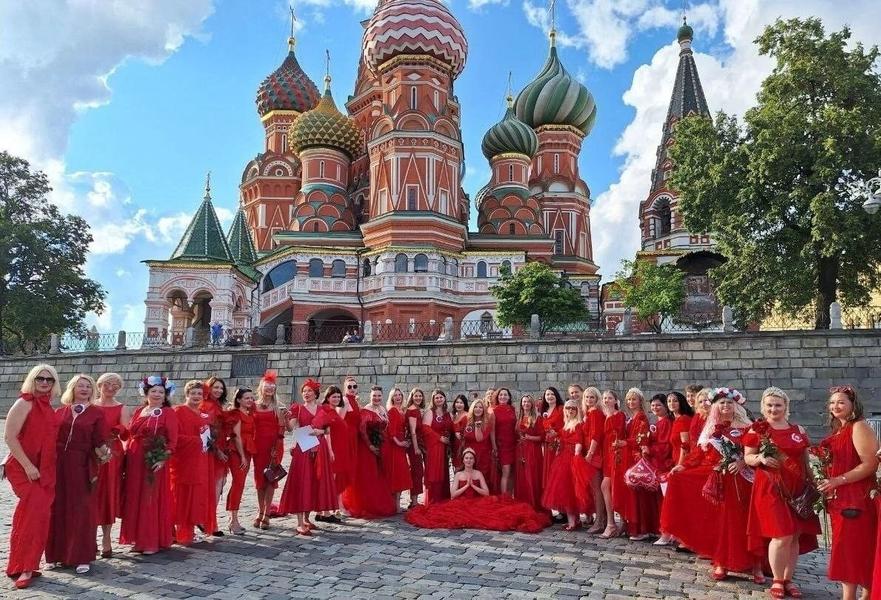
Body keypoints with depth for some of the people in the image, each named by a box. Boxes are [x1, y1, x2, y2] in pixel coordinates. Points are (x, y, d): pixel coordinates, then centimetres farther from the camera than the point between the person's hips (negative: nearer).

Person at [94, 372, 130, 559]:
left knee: (108, 496, 3)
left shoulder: (122, 408, 2)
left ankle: (106, 539, 13)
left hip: (112, 455, -1)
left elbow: (125, 436, -3)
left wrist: (121, 429, -25)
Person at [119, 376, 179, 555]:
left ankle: (152, 542, 8)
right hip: (134, 462, 5)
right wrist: (127, 455, 7)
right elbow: (130, 435, 16)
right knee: (135, 501, 10)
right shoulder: (139, 411, 13)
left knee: (152, 501, -1)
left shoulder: (168, 412, -3)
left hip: (154, 463, -5)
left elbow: (172, 440, -7)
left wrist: (163, 458, -17)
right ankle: (138, 538, 22)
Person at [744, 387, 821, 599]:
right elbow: (747, 458, 2)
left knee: (795, 536, 7)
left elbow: (806, 460, 16)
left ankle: (789, 579, 22)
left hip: (797, 489, 4)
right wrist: (761, 458, -18)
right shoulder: (757, 430, 0)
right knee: (782, 536, -8)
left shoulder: (799, 430, 10)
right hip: (771, 488, -4)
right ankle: (777, 580, 10)